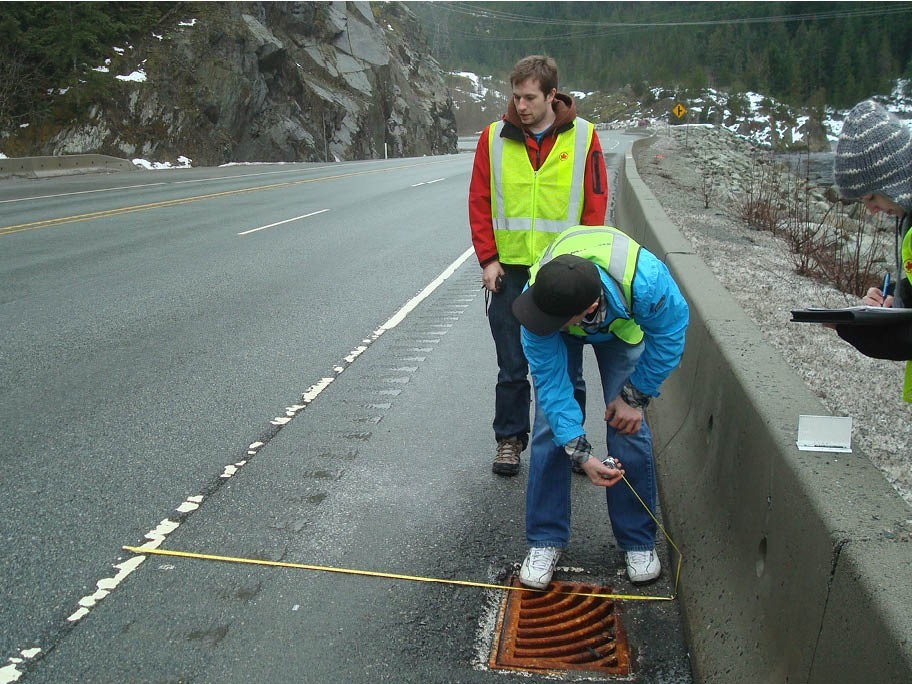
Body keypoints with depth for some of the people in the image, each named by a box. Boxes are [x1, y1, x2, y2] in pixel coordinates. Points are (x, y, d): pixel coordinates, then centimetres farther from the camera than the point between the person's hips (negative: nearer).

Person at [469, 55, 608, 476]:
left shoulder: (583, 137, -2)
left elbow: (595, 205, 1)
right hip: (509, 271, 1)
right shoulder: (494, 137, 1)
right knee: (512, 367, 9)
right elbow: (479, 202, 5)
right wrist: (488, 259, -2)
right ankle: (509, 440, 23)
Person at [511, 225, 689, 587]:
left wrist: (635, 396, -16)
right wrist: (580, 452, -34)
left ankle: (639, 542, 10)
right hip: (560, 340, 0)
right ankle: (545, 542, 6)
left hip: (622, 325, 0)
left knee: (629, 430, -8)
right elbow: (550, 379, -30)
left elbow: (669, 333, -21)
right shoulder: (537, 298, -41)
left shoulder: (645, 279, -45)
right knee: (550, 428, -9)